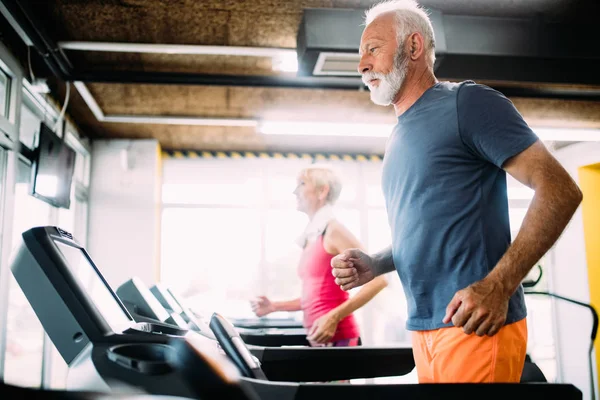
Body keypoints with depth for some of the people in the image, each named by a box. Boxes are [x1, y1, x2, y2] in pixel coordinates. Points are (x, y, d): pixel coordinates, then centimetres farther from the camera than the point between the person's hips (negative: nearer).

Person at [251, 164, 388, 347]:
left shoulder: (333, 230, -11)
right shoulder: (310, 237, 11)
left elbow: (378, 280, -17)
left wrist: (334, 317, -22)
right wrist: (274, 306, 13)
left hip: (337, 338, -8)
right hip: (320, 338, 8)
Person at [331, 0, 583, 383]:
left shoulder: (467, 102, -8)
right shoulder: (398, 139, 16)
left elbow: (560, 190, -13)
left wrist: (498, 287, -22)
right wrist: (372, 265, 4)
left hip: (475, 324, -8)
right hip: (423, 327, 8)